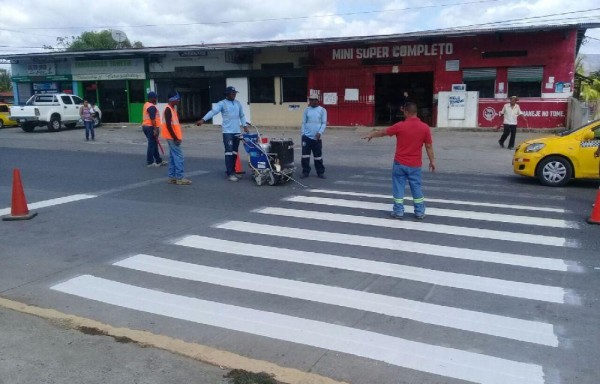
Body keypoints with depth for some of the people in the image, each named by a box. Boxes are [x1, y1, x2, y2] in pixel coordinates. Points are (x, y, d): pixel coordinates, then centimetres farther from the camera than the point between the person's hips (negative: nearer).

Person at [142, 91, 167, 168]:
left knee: (154, 144, 14)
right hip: (151, 127, -10)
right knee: (152, 144, -4)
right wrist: (155, 129, -22)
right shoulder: (152, 107, -15)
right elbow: (152, 119, -22)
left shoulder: (146, 105, 17)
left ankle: (159, 161, 19)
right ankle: (150, 162, 1)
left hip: (146, 126, 10)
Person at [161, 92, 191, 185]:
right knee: (178, 156, -8)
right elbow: (168, 125, -21)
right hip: (172, 138, -10)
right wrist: (175, 138, -20)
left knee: (173, 156, 11)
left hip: (174, 137, 10)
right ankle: (179, 178, -6)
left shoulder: (172, 109, 14)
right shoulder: (168, 109, -16)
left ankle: (172, 177, 15)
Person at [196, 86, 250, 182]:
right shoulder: (222, 103, -6)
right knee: (229, 152, -10)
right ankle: (230, 174, -9)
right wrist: (203, 119, -31)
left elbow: (242, 115, 23)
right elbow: (213, 111, -19)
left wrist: (245, 125, 15)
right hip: (227, 132, -6)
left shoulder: (238, 103, 13)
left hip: (237, 132, 6)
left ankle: (232, 171, 20)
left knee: (235, 152, 9)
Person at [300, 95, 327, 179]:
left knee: (318, 156, 4)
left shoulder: (322, 110, 2)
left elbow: (324, 123, -2)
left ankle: (320, 172, 13)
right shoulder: (307, 110, 8)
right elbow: (303, 122, 8)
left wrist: (320, 132, -16)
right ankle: (305, 172, 11)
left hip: (316, 137, -2)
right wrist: (303, 133, -1)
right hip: (306, 136, 2)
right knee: (305, 155, 1)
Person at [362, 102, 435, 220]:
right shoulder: (425, 127, -7)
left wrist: (371, 134, 21)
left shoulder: (400, 126, -11)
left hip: (400, 163, -2)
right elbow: (429, 146, -1)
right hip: (415, 165, 2)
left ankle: (398, 211, 13)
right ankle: (420, 212, 16)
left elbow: (383, 132, 4)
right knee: (416, 188, 11)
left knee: (399, 187, 9)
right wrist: (432, 161, 10)